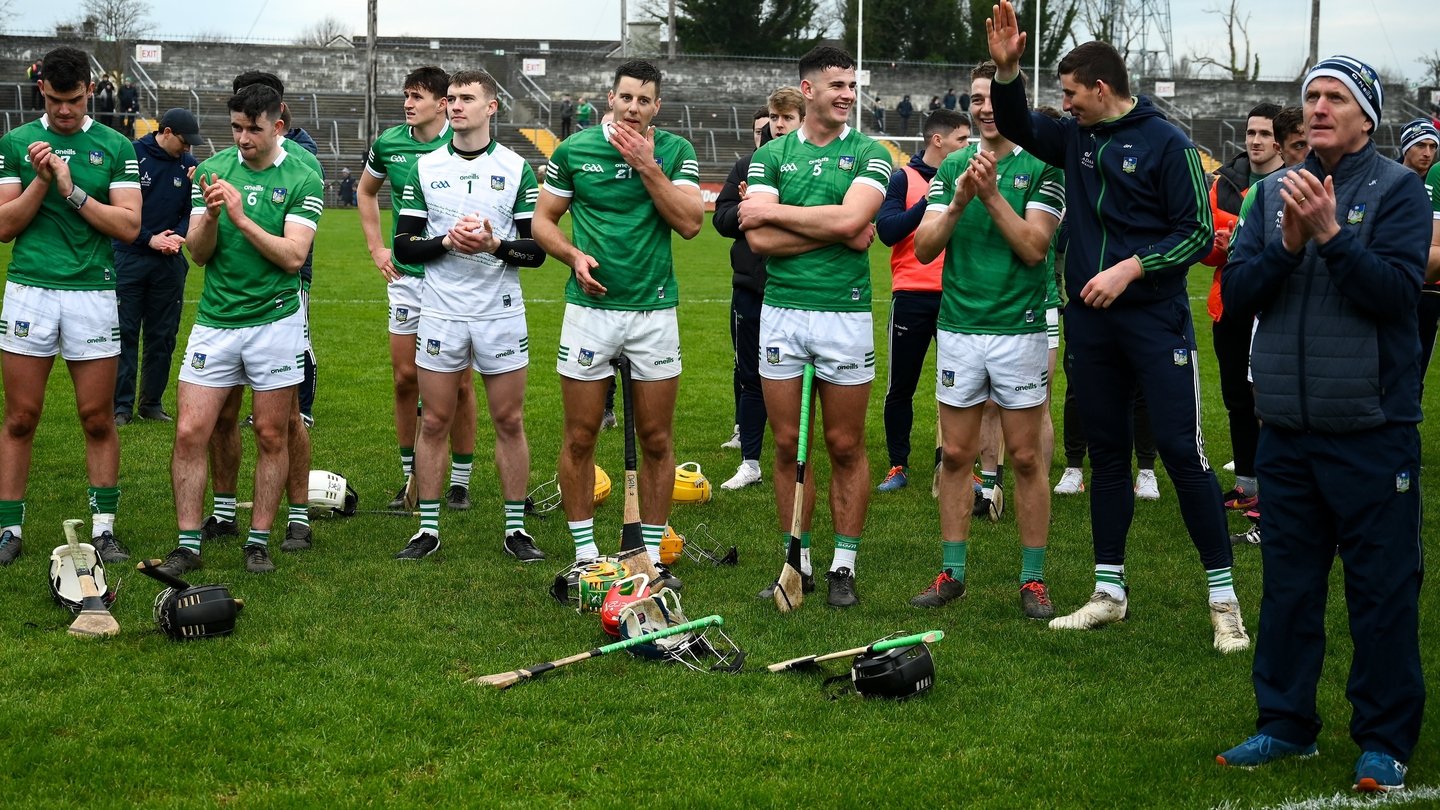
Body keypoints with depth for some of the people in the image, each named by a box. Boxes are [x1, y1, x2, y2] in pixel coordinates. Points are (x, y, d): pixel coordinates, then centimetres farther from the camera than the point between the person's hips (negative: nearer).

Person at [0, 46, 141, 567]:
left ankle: (104, 528, 12)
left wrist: (72, 189, -12)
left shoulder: (116, 148, 4)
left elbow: (129, 226, -4)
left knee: (98, 419, 3)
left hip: (93, 292, 0)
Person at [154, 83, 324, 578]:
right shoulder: (214, 170, 4)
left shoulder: (302, 179, -4)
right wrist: (211, 215, -18)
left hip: (275, 320, -2)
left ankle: (259, 540, 16)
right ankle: (188, 545, 3)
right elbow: (199, 253, 2)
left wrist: (242, 219, -21)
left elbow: (293, 256, -13)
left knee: (272, 435, 4)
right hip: (214, 319, 2)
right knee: (190, 432, -3)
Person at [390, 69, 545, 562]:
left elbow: (537, 250, -1)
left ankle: (516, 529, 13)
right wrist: (446, 242, -14)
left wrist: (494, 245, -18)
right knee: (434, 422, 4)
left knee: (509, 422, 4)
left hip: (501, 314, -1)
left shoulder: (517, 169, 1)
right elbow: (404, 245, 3)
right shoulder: (425, 168, 5)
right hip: (441, 313, 1)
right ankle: (428, 529, 13)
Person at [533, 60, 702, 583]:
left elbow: (690, 222, -9)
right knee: (580, 438, 2)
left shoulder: (675, 152, 2)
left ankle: (652, 555, 14)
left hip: (655, 310, 1)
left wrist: (647, 165, -13)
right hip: (590, 308, 0)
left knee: (656, 440, 4)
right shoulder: (573, 150, 1)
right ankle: (585, 554, 13)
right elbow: (543, 220, 7)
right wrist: (575, 256, -10)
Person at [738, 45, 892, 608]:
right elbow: (759, 240, -6)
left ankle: (844, 565, 13)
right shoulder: (771, 155, 6)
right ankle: (796, 561, 16)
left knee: (846, 446, 4)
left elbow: (850, 219, -17)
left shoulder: (869, 154, 1)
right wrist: (834, 232, -10)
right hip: (781, 311, 2)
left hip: (845, 313, -2)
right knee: (788, 445, 6)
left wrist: (773, 211, -8)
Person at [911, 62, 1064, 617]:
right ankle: (951, 572, 15)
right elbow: (924, 247, 1)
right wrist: (958, 203, -14)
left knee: (1026, 457, 2)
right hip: (958, 327, 3)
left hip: (1020, 329, -3)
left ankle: (1033, 580, 9)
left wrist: (992, 195, -18)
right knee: (956, 454, 7)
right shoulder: (953, 167, 8)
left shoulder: (1043, 166, -2)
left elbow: (1034, 246, -12)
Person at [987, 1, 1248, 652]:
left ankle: (1223, 598, -1)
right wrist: (1006, 67, 1)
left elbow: (1198, 232, -9)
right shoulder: (1077, 138, 10)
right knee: (1106, 452, 11)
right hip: (1089, 321, 6)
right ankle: (1109, 593, 19)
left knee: (1181, 451, -8)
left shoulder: (1167, 144, -8)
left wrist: (1130, 268, -18)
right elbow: (1018, 127, 19)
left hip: (1155, 319, -6)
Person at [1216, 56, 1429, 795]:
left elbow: (1397, 292, -15)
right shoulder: (1273, 193, 8)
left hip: (1372, 429, -4)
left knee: (1382, 589, 1)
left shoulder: (1397, 189, -4)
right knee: (1288, 584, 13)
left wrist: (1331, 233, -22)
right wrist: (1288, 243, -14)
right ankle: (1285, 722, 24)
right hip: (1287, 428, 5)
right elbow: (1236, 291, 1)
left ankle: (1384, 740, 10)